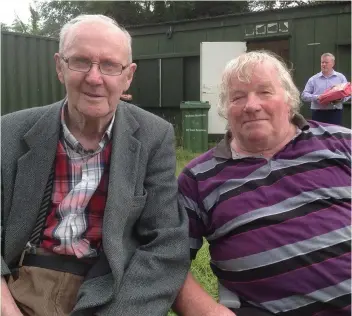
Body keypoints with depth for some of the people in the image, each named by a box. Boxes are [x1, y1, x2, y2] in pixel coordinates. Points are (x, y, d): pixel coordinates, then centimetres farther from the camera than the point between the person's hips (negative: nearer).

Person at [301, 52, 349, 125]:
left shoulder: (341, 77, 10)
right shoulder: (313, 79, 7)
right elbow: (304, 95, 4)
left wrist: (341, 98, -13)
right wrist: (316, 97, -15)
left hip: (335, 113, 0)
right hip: (318, 113, 0)